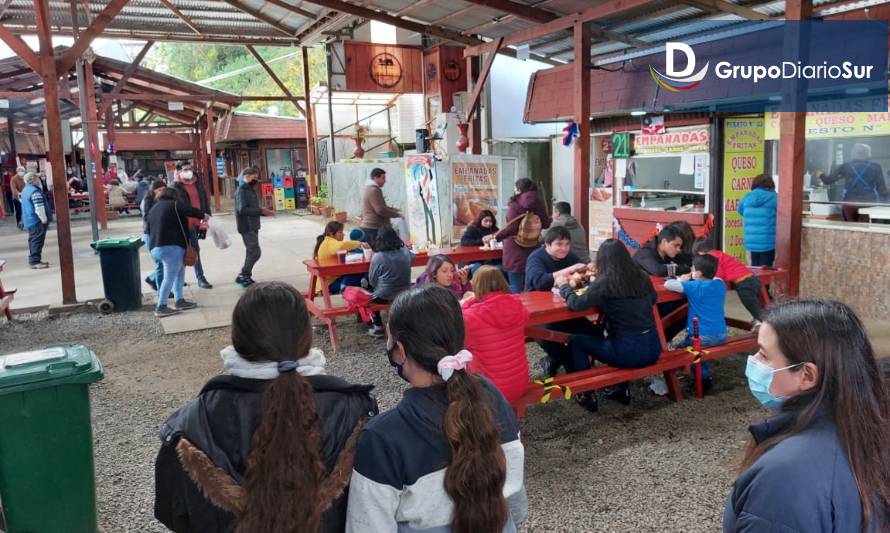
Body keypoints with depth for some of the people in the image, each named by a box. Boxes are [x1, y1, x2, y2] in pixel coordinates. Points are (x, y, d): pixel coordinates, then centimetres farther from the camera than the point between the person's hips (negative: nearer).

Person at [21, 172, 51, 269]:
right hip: (37, 221, -10)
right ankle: (35, 261, -7)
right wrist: (44, 219, -16)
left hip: (29, 220, 10)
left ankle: (33, 259, 25)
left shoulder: (25, 190, 14)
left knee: (33, 241, 17)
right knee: (37, 241, -7)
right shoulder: (35, 191, -19)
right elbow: (39, 207, -23)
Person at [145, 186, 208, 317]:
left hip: (155, 247, 9)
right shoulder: (174, 204, 0)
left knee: (179, 271, 18)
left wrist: (152, 248, 28)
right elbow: (191, 211, -9)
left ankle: (179, 300, 19)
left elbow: (149, 229, 24)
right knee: (170, 277, -6)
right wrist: (203, 215, 9)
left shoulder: (153, 209, 23)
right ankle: (161, 307, -7)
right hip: (171, 247, -9)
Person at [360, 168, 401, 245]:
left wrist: (393, 209, 14)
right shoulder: (373, 190, -14)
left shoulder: (370, 189, 19)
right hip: (373, 229, -10)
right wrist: (397, 214, -8)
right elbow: (381, 210, -19)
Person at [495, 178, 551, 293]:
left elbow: (512, 227, -17)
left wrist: (497, 236, -8)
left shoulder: (515, 204, -11)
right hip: (532, 248, 5)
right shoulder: (538, 204, 2)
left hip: (515, 248, -5)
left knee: (515, 285, 0)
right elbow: (546, 224, 9)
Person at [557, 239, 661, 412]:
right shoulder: (642, 277, 6)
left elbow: (577, 304, -15)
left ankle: (587, 394, 18)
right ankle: (621, 388, 36)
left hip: (629, 352, -6)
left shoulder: (604, 282, -12)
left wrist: (564, 286, 5)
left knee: (576, 341, 14)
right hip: (653, 348, 6)